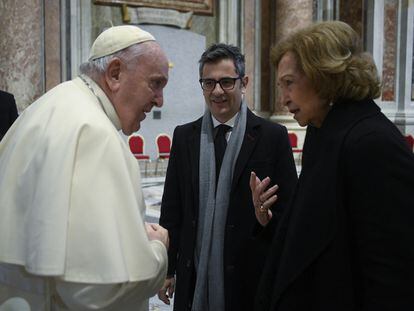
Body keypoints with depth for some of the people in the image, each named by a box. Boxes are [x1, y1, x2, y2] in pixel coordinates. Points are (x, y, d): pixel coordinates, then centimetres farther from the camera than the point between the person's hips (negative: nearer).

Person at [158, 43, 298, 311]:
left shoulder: (273, 136, -4)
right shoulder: (184, 136, 5)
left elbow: (288, 211, -3)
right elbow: (172, 207, 8)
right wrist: (167, 268, 7)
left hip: (249, 277, -2)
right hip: (193, 276, 3)